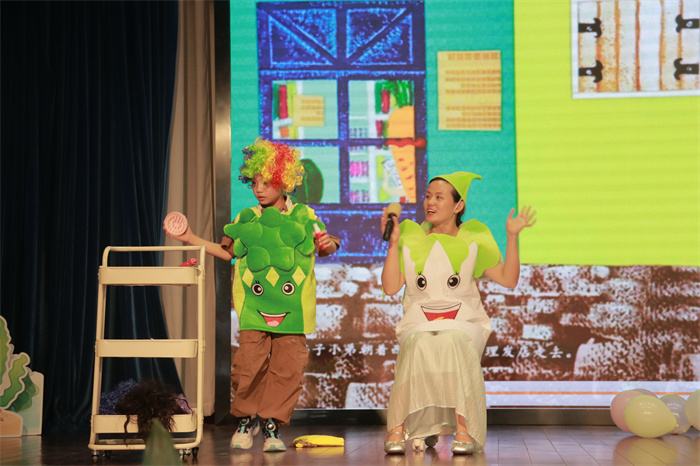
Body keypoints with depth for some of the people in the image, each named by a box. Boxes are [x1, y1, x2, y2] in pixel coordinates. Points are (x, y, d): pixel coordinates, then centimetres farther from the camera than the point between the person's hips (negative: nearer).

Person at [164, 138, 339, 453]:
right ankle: (245, 419, 17)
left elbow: (322, 245, 10)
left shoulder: (303, 217, 5)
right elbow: (228, 251, 19)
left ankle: (272, 424, 12)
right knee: (248, 365, -6)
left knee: (287, 367, -2)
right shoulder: (246, 219, 9)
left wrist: (328, 245, -14)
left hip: (292, 306, 0)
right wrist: (191, 239, 14)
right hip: (253, 307, 1)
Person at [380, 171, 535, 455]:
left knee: (453, 344, -36)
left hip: (463, 322, 0)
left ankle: (464, 430, -38)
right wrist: (393, 243, -5)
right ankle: (398, 428, -35)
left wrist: (512, 237, -2)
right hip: (419, 323, 0)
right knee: (419, 347, -35)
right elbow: (390, 287, -1)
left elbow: (509, 280, 5)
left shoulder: (472, 240, 8)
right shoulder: (411, 238, 8)